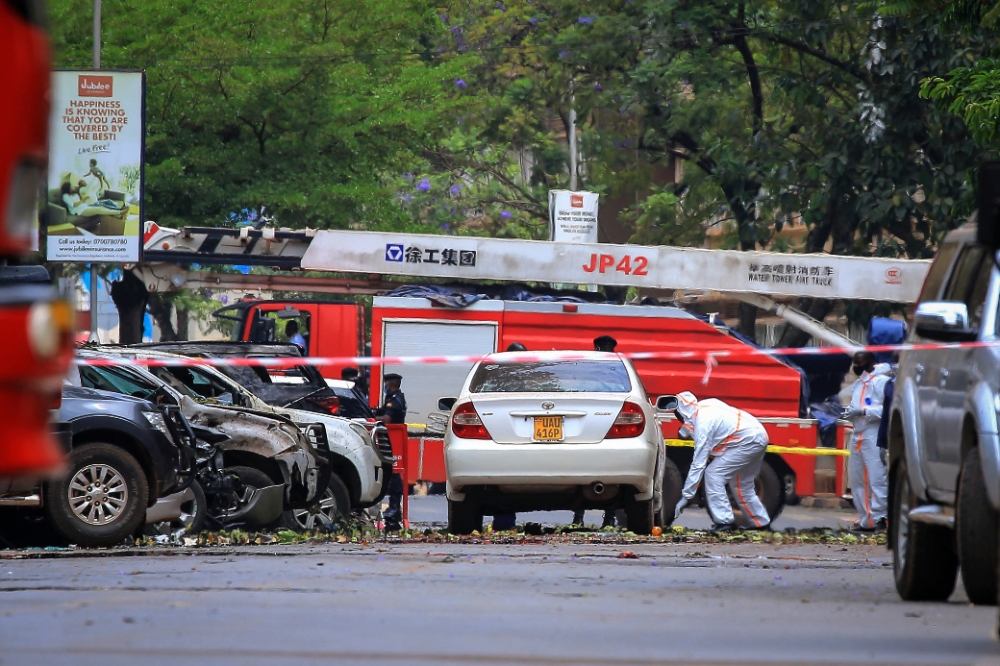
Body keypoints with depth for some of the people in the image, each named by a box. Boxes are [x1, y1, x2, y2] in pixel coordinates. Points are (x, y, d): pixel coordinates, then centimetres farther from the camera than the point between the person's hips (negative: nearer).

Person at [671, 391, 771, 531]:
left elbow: (698, 464, -18)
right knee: (741, 483, 21)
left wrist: (686, 497, -14)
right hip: (760, 437, 10)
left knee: (713, 473, -9)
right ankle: (761, 523, 29)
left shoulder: (703, 424, -18)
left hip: (748, 441, -10)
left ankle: (724, 521, -11)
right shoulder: (706, 405, 6)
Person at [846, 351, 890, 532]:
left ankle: (878, 518, -11)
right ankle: (865, 520, 14)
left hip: (874, 437, -9)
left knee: (877, 479, -11)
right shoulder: (858, 383, 20)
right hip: (858, 436, 9)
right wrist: (850, 412, 5)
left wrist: (864, 411, -19)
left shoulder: (881, 381, -7)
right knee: (857, 480, 9)